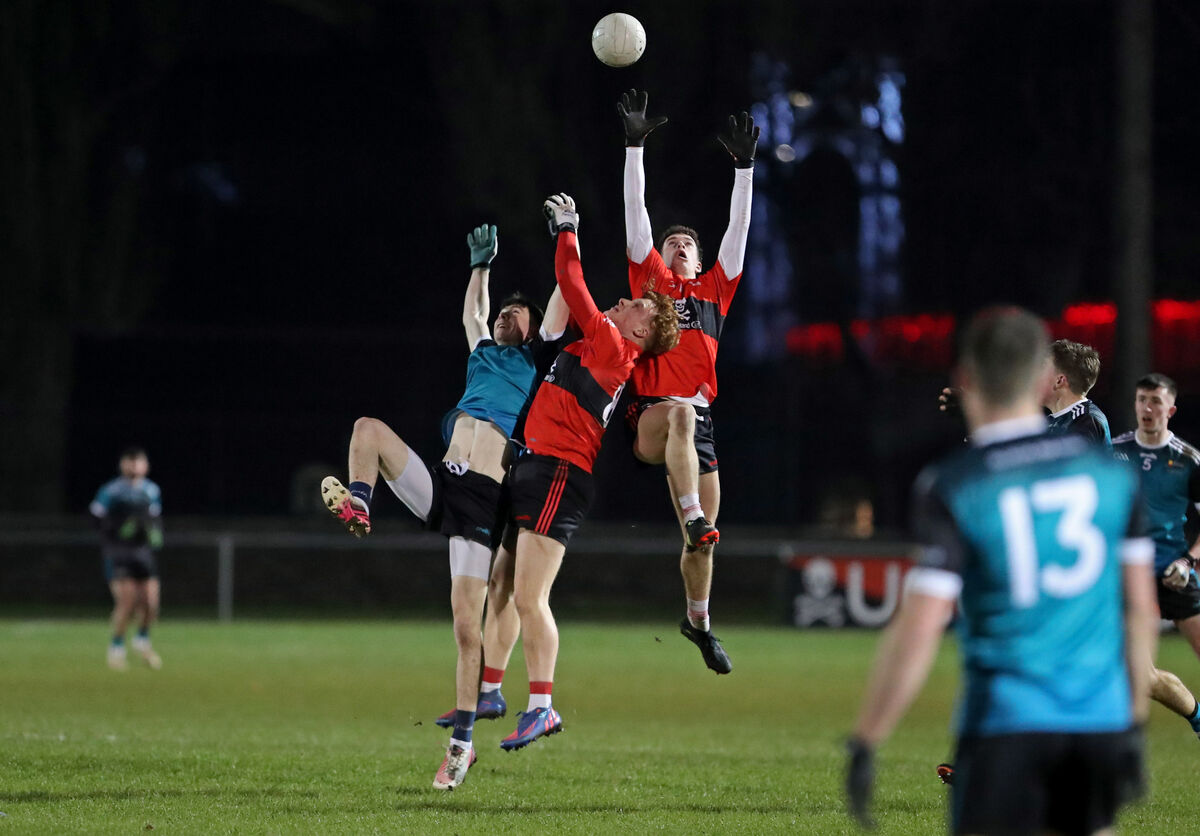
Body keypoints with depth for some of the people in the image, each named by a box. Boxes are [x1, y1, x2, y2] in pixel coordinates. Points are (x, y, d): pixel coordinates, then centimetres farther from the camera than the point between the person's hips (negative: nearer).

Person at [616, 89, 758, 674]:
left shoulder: (713, 290, 19)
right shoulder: (651, 280, 12)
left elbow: (738, 228, 16)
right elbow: (636, 213, 7)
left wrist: (744, 165, 11)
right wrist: (635, 145, 1)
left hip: (697, 419, 4)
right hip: (650, 415, -4)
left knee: (701, 536, 5)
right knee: (682, 412, -41)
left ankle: (698, 620, 26)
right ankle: (694, 517, -51)